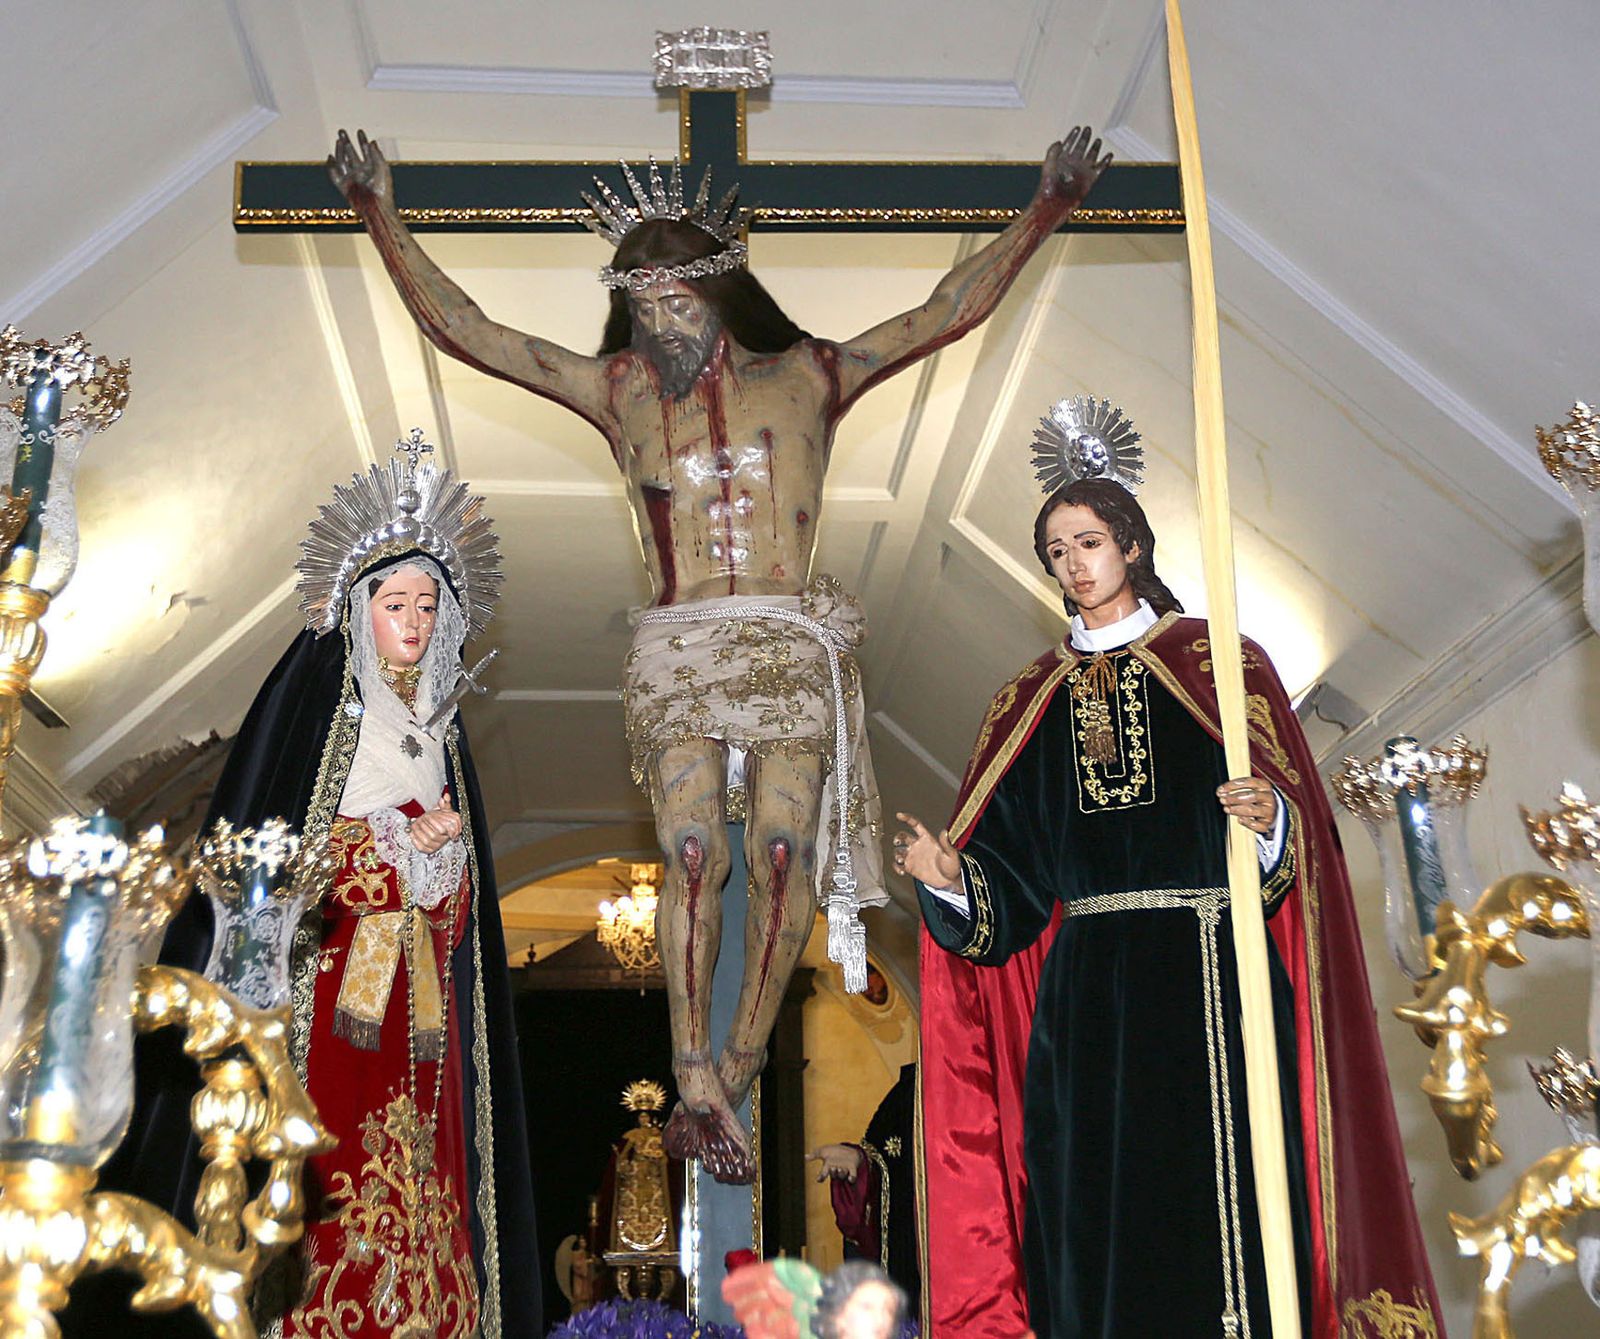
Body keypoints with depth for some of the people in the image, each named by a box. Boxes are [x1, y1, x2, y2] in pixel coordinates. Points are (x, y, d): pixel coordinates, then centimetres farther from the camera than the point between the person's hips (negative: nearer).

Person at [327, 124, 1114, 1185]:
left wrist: (1044, 213, 9)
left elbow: (949, 312, 11)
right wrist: (382, 217, 12)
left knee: (783, 850, -12)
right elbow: (463, 329, 14)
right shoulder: (617, 391, 14)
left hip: (793, 647, 0)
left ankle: (733, 1067, 4)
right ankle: (700, 1080, -11)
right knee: (693, 849, -15)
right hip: (676, 651, 1)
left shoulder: (805, 379, 11)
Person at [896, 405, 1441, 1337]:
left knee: (1224, 1197, -3)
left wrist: (1268, 820, -24)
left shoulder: (1215, 660, 5)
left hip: (1210, 974, -3)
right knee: (1098, 1205, 4)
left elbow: (1297, 823, -3)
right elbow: (1011, 876, 8)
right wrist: (949, 877, -11)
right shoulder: (1032, 699, 14)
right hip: (1086, 992, 3)